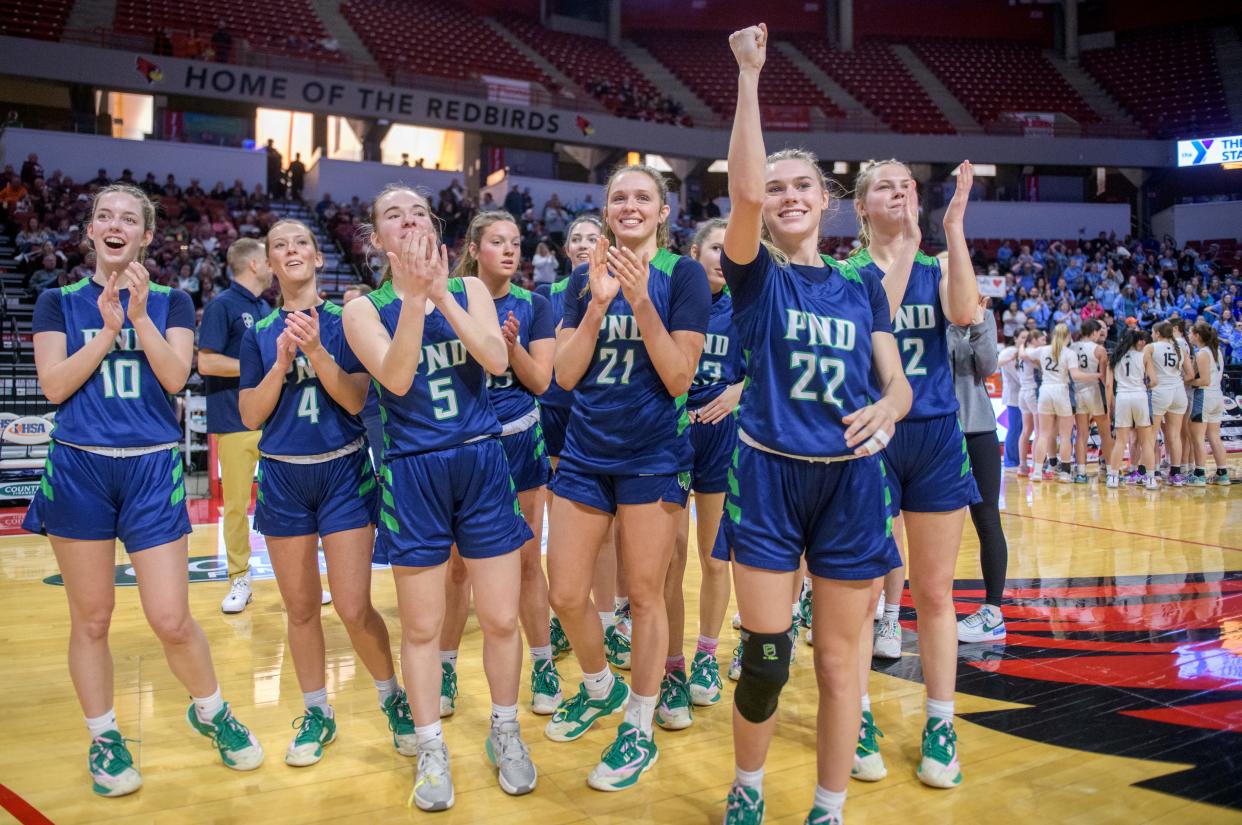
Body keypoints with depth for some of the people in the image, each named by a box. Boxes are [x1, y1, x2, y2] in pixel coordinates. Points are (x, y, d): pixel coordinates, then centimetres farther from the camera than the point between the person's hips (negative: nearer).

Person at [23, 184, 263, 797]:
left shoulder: (171, 302, 7)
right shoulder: (59, 302, 6)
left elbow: (174, 377, -7)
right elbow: (54, 385, -5)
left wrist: (139, 314, -16)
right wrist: (108, 328, -13)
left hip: (152, 470, -1)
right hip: (78, 469, 1)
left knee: (171, 620, -3)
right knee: (90, 618, 8)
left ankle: (210, 711, 23)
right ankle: (104, 739, 25)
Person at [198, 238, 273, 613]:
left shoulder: (266, 308, 16)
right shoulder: (223, 305, -6)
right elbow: (206, 362, -14)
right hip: (236, 422, -6)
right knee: (236, 505, 0)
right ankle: (239, 581, 11)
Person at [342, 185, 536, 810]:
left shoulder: (468, 288, 5)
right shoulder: (365, 309, -1)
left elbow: (496, 361, -12)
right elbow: (396, 377, -18)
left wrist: (442, 293, -18)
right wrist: (413, 297, -25)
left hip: (482, 465, 2)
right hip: (413, 474, -1)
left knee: (501, 618, 6)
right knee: (421, 626, 6)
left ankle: (505, 733, 27)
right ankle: (431, 750, 24)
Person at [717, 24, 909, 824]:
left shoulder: (862, 284, 9)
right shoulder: (755, 274, 0)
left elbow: (898, 381, 5)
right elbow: (745, 192, -20)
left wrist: (884, 412, -19)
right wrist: (749, 74, -21)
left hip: (850, 481, 2)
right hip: (770, 475, -2)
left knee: (840, 659, 7)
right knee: (765, 655, 0)